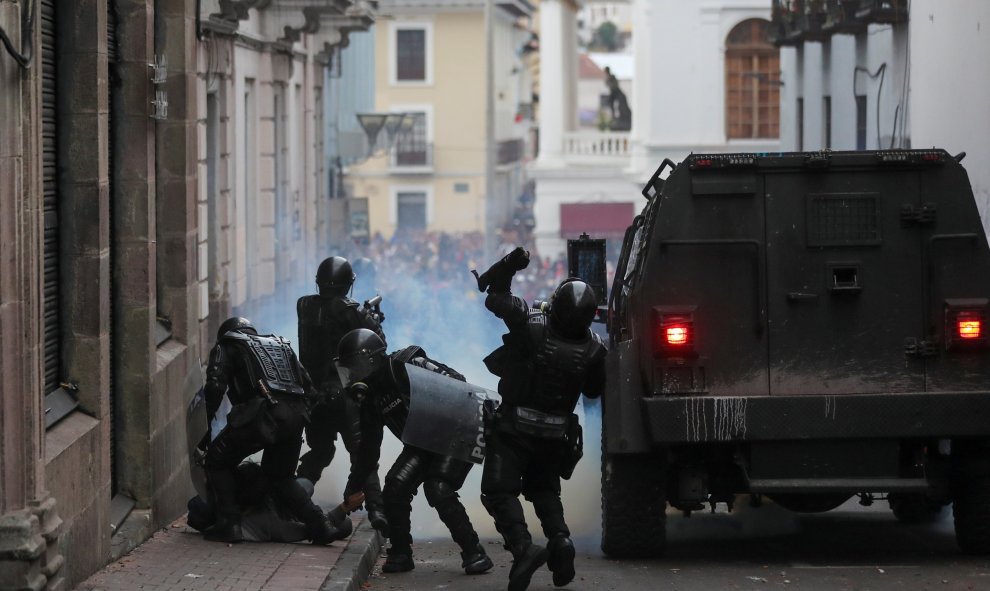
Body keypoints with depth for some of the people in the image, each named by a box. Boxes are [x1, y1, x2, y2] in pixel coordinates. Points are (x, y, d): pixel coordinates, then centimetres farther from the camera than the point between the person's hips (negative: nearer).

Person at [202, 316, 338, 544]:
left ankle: (228, 524, 2)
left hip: (263, 414, -6)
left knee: (218, 460, 12)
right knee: (280, 476, 24)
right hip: (296, 418, 6)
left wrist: (207, 420, 13)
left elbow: (215, 386, 1)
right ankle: (319, 524, 12)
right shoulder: (281, 346, 34)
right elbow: (307, 384, 26)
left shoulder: (226, 348, 17)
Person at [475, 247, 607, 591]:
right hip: (557, 434, 4)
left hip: (514, 428, -4)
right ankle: (560, 539, -1)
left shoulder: (530, 324, -20)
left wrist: (509, 265, -2)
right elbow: (594, 391, 3)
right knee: (543, 489, 24)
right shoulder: (594, 349, -12)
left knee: (499, 491, -1)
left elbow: (493, 297, -7)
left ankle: (523, 546, -24)